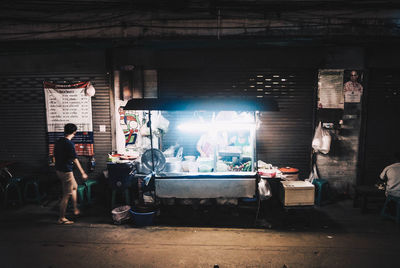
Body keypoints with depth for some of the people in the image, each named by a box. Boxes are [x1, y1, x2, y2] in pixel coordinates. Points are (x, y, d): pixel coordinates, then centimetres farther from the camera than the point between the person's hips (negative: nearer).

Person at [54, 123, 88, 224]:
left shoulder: (58, 141, 6)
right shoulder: (69, 143, -20)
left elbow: (55, 155, 15)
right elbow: (75, 159, -20)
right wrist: (83, 173, -15)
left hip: (59, 169, 10)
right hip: (66, 171, -10)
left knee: (74, 186, 24)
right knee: (67, 195, 0)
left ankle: (75, 209, 32)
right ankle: (61, 218, 9)